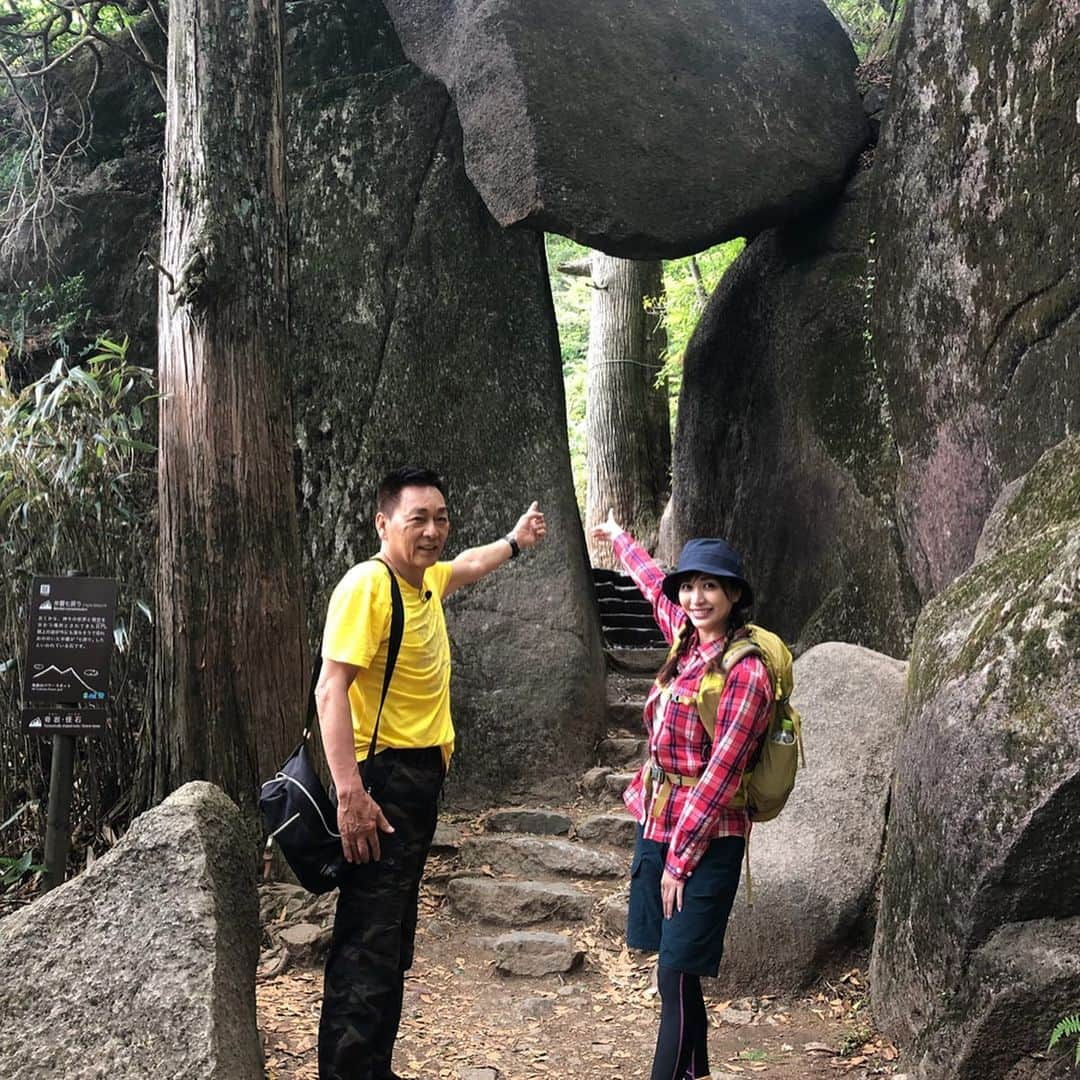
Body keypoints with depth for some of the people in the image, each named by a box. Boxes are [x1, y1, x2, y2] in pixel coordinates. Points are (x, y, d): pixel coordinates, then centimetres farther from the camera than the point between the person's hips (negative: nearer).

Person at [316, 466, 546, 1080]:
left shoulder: (428, 579, 9)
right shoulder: (368, 584, -18)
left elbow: (465, 567, 35)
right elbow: (330, 690, -25)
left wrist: (515, 541, 49)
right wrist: (351, 794, -32)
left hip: (421, 776, 10)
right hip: (384, 780, -10)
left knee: (393, 942, 16)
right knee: (368, 943, -10)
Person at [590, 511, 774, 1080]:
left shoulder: (745, 672, -15)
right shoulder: (687, 640, 7)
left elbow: (720, 775, -16)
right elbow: (655, 586, 28)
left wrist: (680, 859, -15)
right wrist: (620, 540, 45)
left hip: (705, 839, -7)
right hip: (658, 825, 7)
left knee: (676, 975, -8)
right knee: (678, 973, 12)